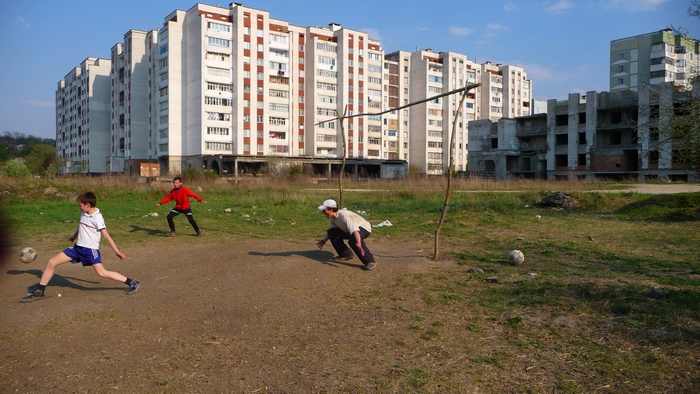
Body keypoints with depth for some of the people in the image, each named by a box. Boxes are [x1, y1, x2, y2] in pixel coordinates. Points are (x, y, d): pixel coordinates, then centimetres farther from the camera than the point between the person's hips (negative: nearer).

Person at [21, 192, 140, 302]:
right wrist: (74, 236, 40)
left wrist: (117, 252, -19)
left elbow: (106, 236, -18)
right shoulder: (84, 214, 5)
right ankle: (39, 291, 15)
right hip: (78, 247, 8)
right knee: (52, 262, 2)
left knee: (102, 272, -18)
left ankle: (132, 283, -10)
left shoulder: (97, 218, -16)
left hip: (91, 249, -8)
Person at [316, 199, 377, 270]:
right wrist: (323, 241, 20)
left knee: (353, 238, -40)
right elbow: (332, 231, 16)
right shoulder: (333, 218, -5)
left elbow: (354, 229, -46)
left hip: (364, 228, -9)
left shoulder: (343, 215, -32)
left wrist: (358, 244, -60)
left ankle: (370, 261, -30)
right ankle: (346, 254, 12)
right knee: (331, 232, 0)